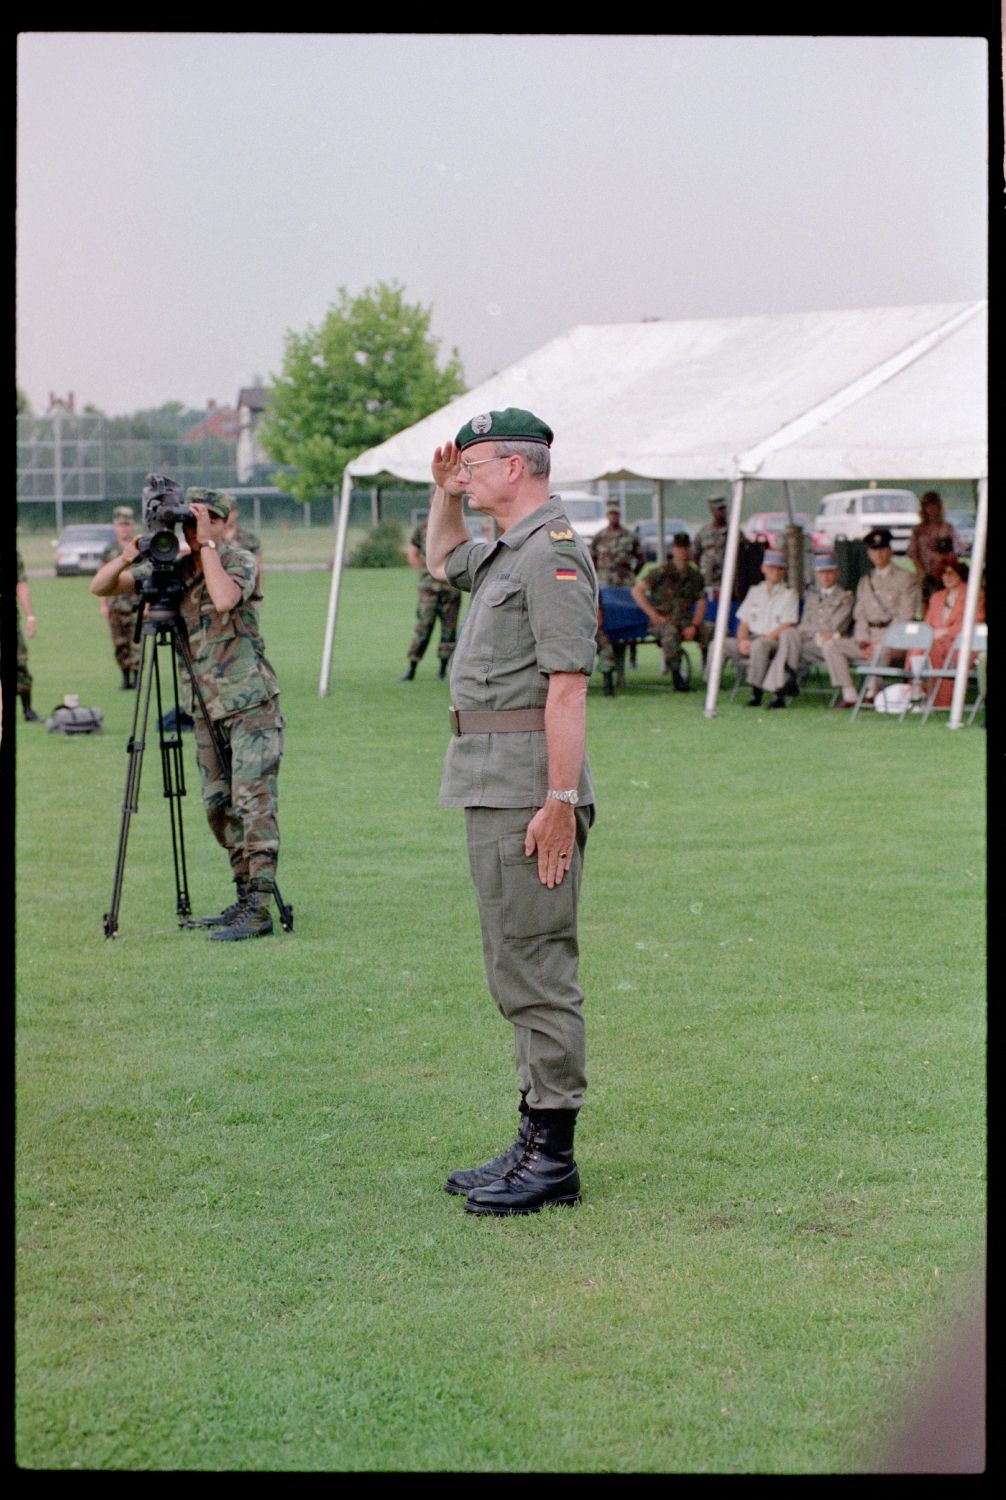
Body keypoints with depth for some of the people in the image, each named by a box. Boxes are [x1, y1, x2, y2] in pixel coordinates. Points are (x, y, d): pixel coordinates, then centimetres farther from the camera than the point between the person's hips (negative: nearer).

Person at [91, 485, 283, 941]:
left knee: (253, 801, -12)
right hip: (207, 708, 7)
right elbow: (100, 587, 6)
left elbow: (225, 599, -29)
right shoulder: (170, 570, 8)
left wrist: (207, 546, -19)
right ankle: (245, 899, 19)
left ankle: (259, 910, -15)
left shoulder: (240, 561, -7)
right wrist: (126, 559, -15)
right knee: (218, 806, 9)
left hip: (250, 703, -7)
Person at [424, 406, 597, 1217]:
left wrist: (559, 800, -26)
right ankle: (535, 1142, 23)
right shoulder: (504, 551, 17)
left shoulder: (551, 553, -15)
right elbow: (443, 558, 41)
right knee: (519, 969, 15)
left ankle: (552, 1159, -1)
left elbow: (567, 685, -21)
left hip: (529, 788, -11)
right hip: (493, 784, 11)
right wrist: (444, 491, 23)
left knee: (538, 968, -7)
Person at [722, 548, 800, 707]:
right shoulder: (755, 591, 21)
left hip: (775, 642, -5)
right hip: (752, 639, 5)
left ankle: (756, 691, -33)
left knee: (759, 645, -39)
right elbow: (743, 622, 17)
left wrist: (766, 638, -17)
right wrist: (742, 639, -4)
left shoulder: (789, 594, 5)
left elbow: (786, 626, -6)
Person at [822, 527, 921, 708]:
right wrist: (863, 640, -4)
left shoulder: (906, 579, 3)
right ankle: (849, 695, -20)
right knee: (831, 645, -15)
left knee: (882, 650, -40)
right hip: (869, 636, 6)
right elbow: (860, 614, 16)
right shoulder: (865, 581, 21)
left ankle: (871, 694, -23)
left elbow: (905, 616, -6)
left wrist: (880, 643, -15)